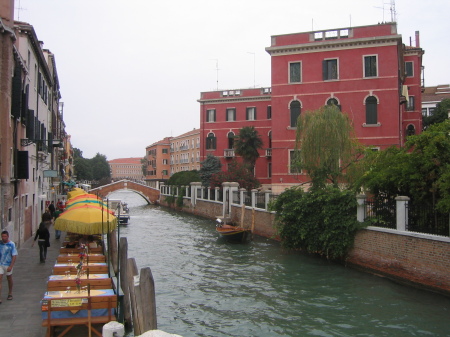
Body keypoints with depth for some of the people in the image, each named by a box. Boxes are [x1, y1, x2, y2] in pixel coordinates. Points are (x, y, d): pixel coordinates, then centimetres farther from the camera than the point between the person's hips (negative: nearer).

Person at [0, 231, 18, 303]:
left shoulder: (11, 244, -12)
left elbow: (14, 256, -13)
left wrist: (11, 266, -18)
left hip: (8, 265, -2)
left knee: (9, 279, 16)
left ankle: (10, 294, 36)